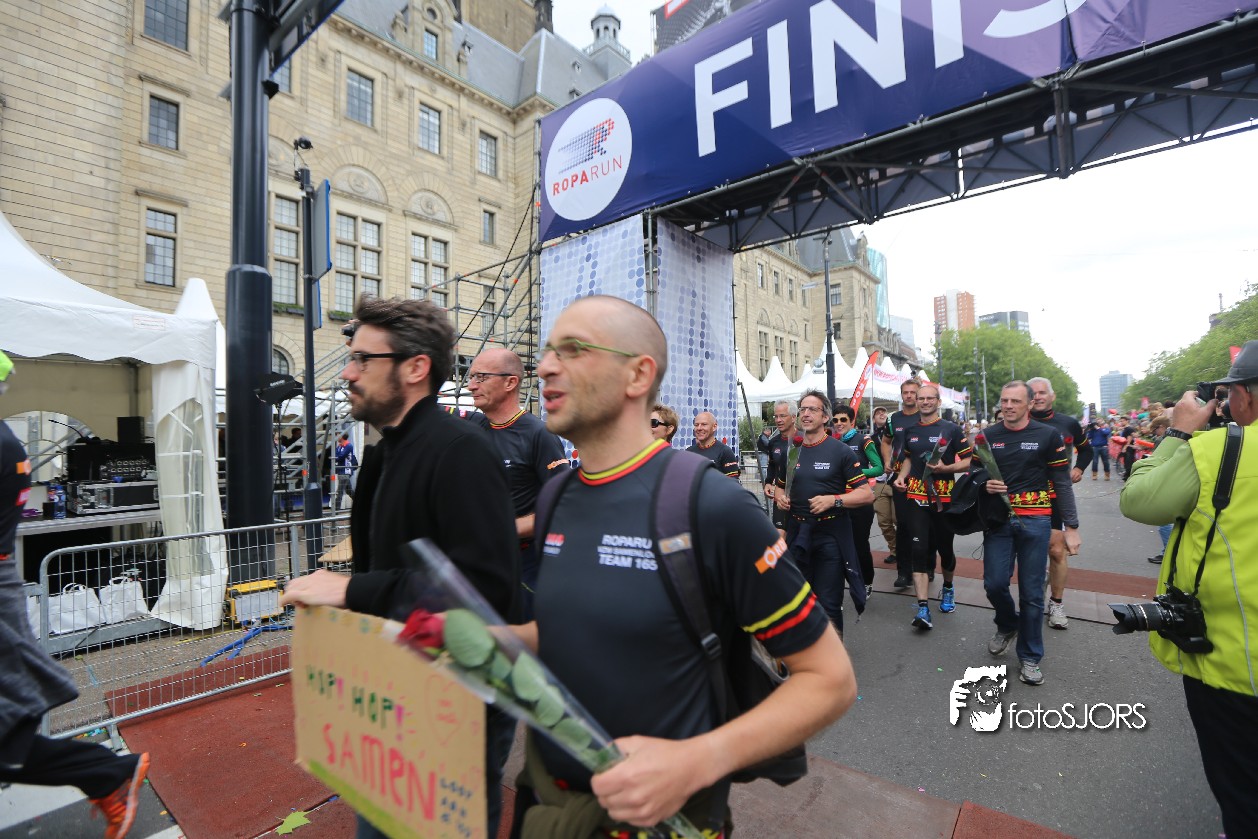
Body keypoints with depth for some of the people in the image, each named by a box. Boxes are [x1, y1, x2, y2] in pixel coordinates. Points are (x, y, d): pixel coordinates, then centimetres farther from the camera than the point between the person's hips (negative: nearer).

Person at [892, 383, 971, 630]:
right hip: (915, 498, 2)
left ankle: (948, 588, 41)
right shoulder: (910, 431, 9)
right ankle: (923, 608, -8)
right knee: (919, 550, -7)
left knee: (944, 548, 11)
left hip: (944, 497, -2)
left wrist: (946, 468, -20)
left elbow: (969, 461, -3)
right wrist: (901, 477, 5)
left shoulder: (951, 429, -2)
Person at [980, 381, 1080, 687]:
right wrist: (984, 485, -12)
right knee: (994, 583, -3)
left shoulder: (1048, 435, -1)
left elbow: (1062, 483, 1)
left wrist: (1071, 526, -1)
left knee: (1032, 592, 3)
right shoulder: (987, 436, 4)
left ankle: (1030, 656, 21)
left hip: (1035, 521, -1)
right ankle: (1008, 625, 30)